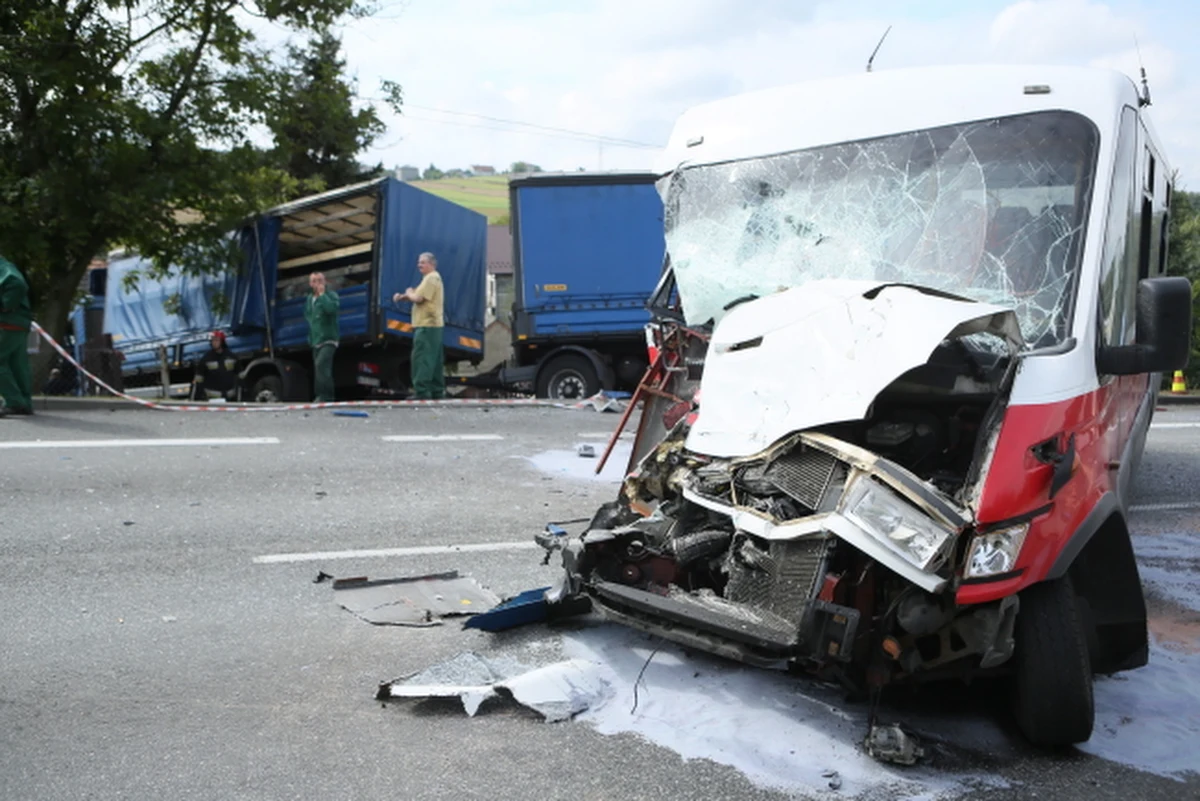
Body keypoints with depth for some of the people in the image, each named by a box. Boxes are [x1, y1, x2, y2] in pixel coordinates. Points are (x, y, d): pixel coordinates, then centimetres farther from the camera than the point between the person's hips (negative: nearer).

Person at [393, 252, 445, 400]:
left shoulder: (431, 278, -12)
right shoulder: (433, 278, 23)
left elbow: (418, 298, -20)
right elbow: (419, 295, 21)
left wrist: (408, 293, 1)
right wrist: (402, 297, 4)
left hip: (426, 326, -11)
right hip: (433, 325, 11)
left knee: (421, 360, -12)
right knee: (435, 361, 12)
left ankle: (421, 392, -15)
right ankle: (437, 392, 16)